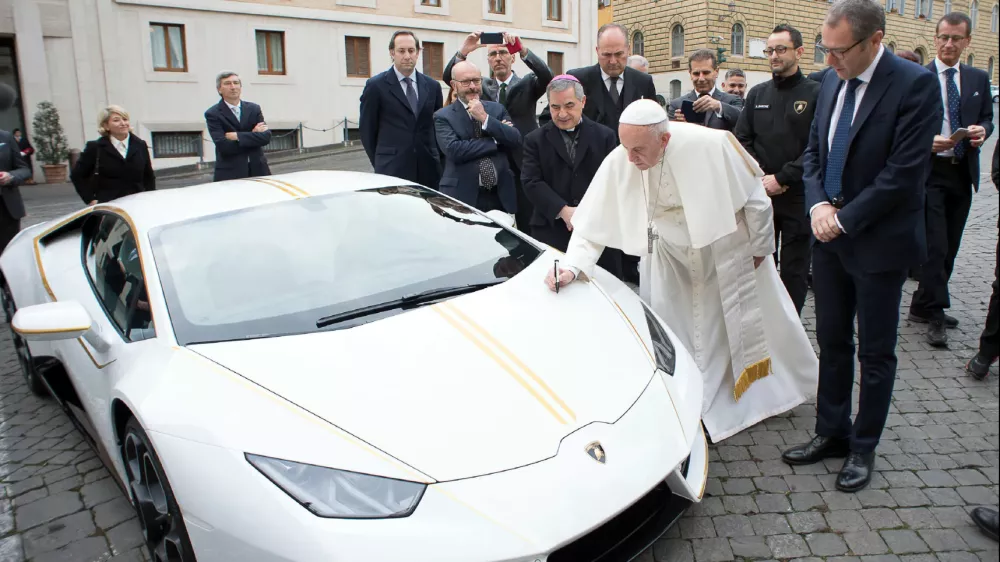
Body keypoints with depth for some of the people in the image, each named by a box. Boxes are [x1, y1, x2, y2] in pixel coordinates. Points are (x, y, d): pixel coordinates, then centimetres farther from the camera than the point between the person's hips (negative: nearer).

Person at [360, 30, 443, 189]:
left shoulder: (432, 86, 12)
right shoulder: (376, 86, 0)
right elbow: (367, 130, 4)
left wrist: (436, 160, 11)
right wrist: (380, 163, 5)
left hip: (428, 170, 4)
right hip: (392, 171, -3)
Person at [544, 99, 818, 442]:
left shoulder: (711, 145, -33)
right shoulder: (618, 163, -26)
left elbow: (754, 197, -17)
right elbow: (595, 224, -19)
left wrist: (760, 247, -6)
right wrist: (571, 266, -33)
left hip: (728, 250, -1)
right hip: (672, 260, 1)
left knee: (754, 321, 18)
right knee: (676, 336, 5)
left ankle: (782, 385, 46)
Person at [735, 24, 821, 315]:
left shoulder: (815, 94, -3)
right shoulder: (757, 94, 11)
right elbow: (741, 139, 6)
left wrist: (781, 178, -14)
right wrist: (759, 178, -7)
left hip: (798, 196, -3)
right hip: (760, 194, 4)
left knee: (794, 267, 4)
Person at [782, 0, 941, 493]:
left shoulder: (914, 85, -14)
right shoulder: (831, 82, 5)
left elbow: (905, 172, -19)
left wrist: (845, 219, -15)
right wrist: (818, 204, -5)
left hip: (878, 242, -6)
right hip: (830, 237, 6)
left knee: (875, 352, 8)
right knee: (832, 342, 14)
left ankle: (863, 448, 23)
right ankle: (831, 433, 28)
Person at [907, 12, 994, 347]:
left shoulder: (979, 79, 11)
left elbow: (987, 118, 15)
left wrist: (982, 130, -7)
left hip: (963, 173, 6)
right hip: (930, 171, -5)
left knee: (950, 246, 10)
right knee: (935, 246, -9)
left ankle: (923, 306, 21)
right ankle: (935, 314, -1)